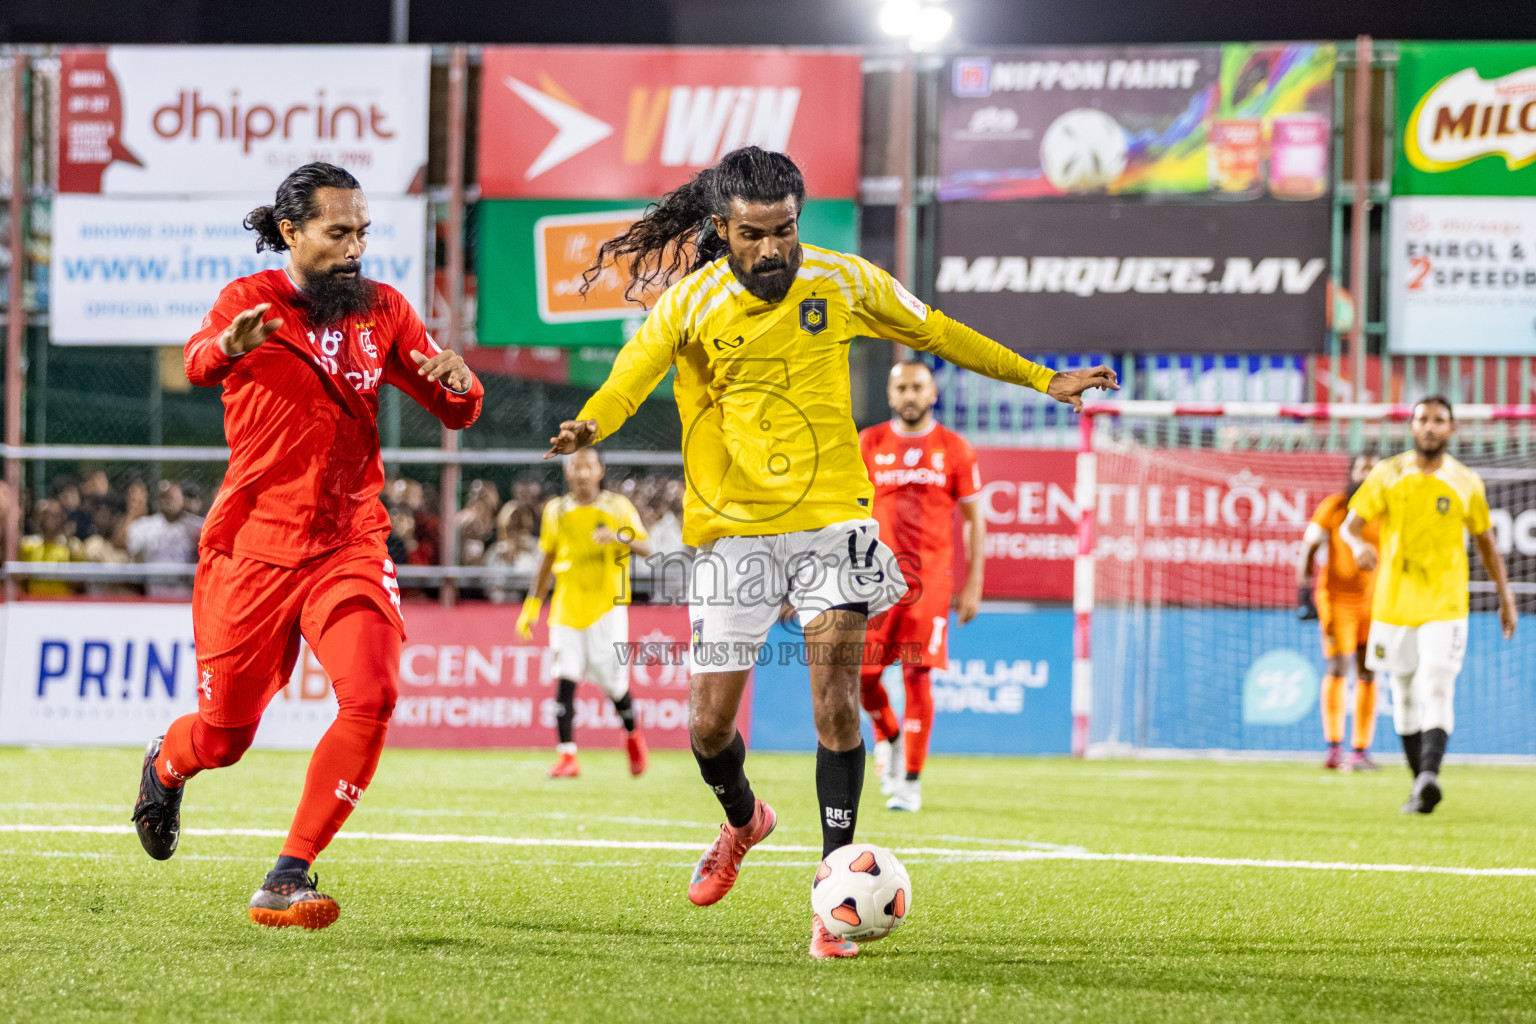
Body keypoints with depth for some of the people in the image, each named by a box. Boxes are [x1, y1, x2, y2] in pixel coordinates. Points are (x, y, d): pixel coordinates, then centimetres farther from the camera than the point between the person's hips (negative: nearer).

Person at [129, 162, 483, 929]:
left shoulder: (383, 310, 7)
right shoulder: (252, 300, -5)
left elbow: (454, 414, 11)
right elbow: (199, 365, -27)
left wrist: (458, 384, -15)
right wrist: (227, 346, -52)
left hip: (350, 544, 3)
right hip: (253, 547, -3)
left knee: (371, 698, -21)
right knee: (223, 734, 7)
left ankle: (287, 879, -13)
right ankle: (164, 767, 45)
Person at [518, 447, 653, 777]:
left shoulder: (618, 507, 1)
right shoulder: (556, 511, 9)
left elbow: (645, 548, -3)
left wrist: (619, 537, -23)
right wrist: (532, 604, 16)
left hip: (607, 604, -2)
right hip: (567, 607, 2)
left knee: (613, 683, -2)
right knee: (564, 679, -12)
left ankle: (632, 735, 28)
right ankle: (567, 755, -14)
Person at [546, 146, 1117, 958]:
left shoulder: (841, 283, -1)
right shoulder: (690, 305, -7)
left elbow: (935, 333, 13)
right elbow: (630, 377, -17)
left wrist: (1041, 380, 18)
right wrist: (588, 426, -41)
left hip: (831, 522, 0)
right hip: (732, 528, 0)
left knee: (835, 703, -12)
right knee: (709, 722, 2)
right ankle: (743, 819, 36)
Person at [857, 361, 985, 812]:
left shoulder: (955, 449, 4)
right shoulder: (868, 445, 8)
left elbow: (973, 520, 7)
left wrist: (973, 584, 0)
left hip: (931, 577, -2)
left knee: (917, 674, -9)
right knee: (860, 674, -4)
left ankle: (911, 781, -2)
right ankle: (888, 737, 27)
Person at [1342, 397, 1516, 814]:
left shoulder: (1466, 483, 3)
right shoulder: (1388, 475, 2)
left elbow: (1486, 542, 15)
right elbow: (1350, 524, -2)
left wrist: (1505, 597, 16)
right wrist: (1358, 544, -25)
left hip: (1444, 606, -2)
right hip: (1395, 603, 2)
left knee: (1437, 689, -18)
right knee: (1405, 694, 8)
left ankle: (1430, 776, -31)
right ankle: (1419, 783, 19)